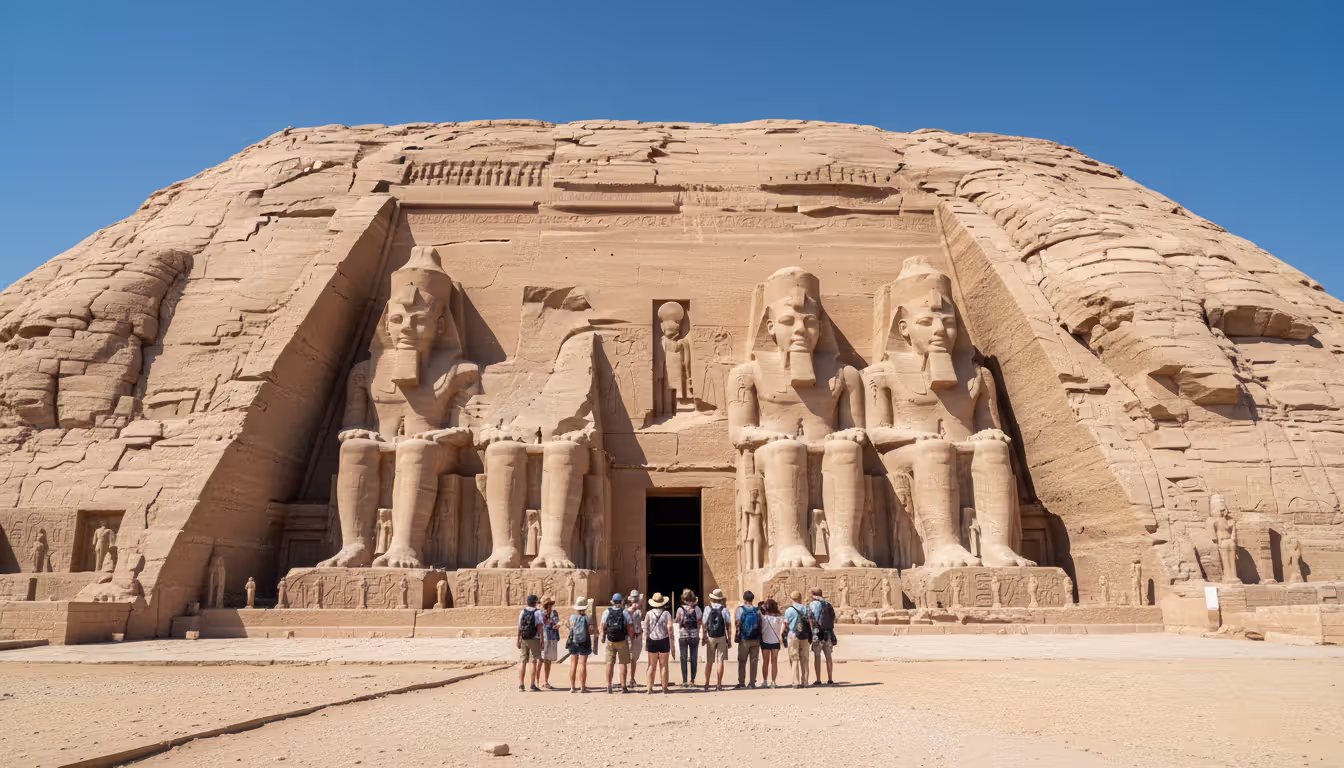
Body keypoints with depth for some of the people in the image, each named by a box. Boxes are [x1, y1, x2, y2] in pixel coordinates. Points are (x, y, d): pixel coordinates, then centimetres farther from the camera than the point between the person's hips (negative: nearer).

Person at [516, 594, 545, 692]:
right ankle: (533, 684, 1)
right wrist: (541, 640, -9)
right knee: (535, 661, 3)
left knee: (522, 661, 5)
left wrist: (518, 640, 12)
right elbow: (539, 627, -11)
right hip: (534, 639, -4)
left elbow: (519, 627, 6)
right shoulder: (538, 612, -5)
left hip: (523, 639, 4)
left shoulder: (522, 612, 7)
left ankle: (521, 684, 2)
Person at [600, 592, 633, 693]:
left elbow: (603, 626, 1)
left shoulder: (606, 612, -1)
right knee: (623, 663, 4)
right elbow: (629, 627, -6)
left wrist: (603, 636, 18)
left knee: (610, 663, 7)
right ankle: (623, 686, 2)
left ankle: (609, 687, 8)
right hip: (622, 641, -2)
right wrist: (631, 639, 3)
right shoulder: (625, 612, -5)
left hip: (610, 641, 2)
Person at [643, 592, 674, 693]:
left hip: (652, 641, 1)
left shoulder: (649, 614, 0)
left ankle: (650, 688, 5)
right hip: (664, 640, -1)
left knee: (652, 666, 7)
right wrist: (672, 647, -4)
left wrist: (646, 642, 8)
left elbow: (645, 630, -1)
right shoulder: (666, 613, -3)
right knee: (664, 665, 6)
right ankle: (664, 688, 8)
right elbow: (670, 630, -7)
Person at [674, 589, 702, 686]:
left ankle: (684, 681, 4)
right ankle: (692, 680, 6)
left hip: (682, 636, 0)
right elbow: (700, 622, -4)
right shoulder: (696, 608, -4)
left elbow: (678, 622, 0)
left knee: (683, 659, 5)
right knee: (694, 659, 7)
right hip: (694, 636, 0)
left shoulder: (680, 609, -5)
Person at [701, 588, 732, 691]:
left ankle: (706, 684, 10)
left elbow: (704, 625, -1)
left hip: (710, 637, 1)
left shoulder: (708, 609, -2)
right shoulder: (724, 610, -4)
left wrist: (703, 636, 9)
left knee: (709, 662, 8)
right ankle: (719, 685, 0)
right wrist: (729, 639, 3)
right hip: (722, 638, -1)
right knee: (721, 660, 2)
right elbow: (728, 625, -4)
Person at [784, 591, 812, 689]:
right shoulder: (806, 609, 6)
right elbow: (810, 623, 7)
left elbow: (786, 624, -2)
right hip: (805, 637, 3)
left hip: (793, 636, -3)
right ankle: (805, 681, 7)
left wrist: (783, 636, 11)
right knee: (804, 659, 8)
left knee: (795, 660, 0)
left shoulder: (789, 610, -5)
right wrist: (810, 636, 14)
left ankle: (797, 682, -5)